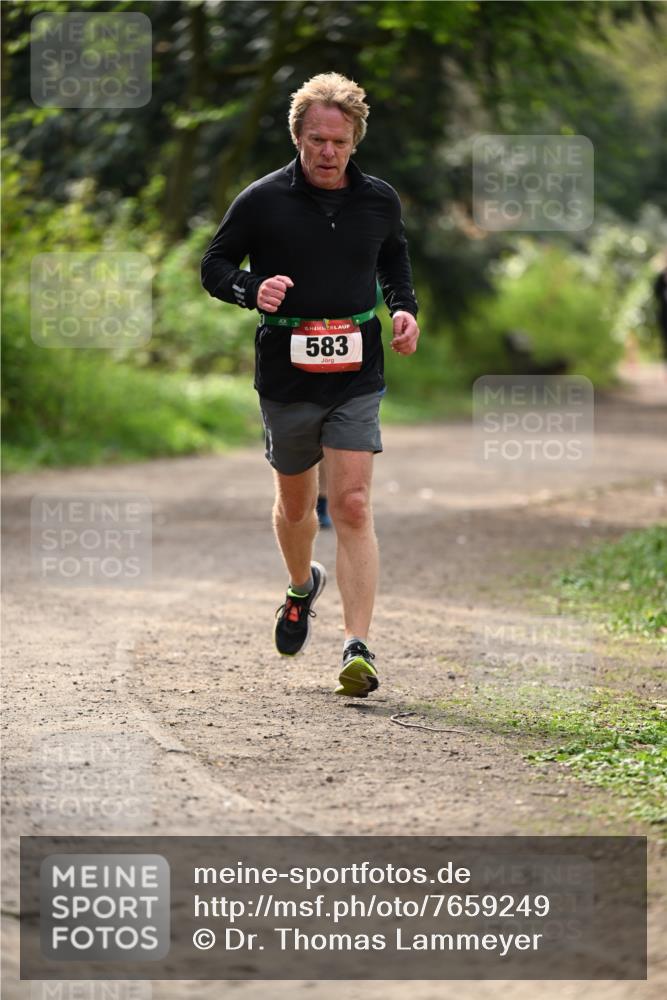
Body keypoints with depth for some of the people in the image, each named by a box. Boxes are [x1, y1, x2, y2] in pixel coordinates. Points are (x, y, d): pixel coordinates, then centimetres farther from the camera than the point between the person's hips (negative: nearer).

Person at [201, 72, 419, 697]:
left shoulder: (379, 200, 3)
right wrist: (252, 288, -18)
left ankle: (358, 648, -15)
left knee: (352, 505, -12)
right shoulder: (262, 201, -5)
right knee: (294, 503, 16)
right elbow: (214, 266, 3)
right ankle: (301, 587, 48)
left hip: (356, 379, 0)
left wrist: (404, 308, 5)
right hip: (285, 379, 0)